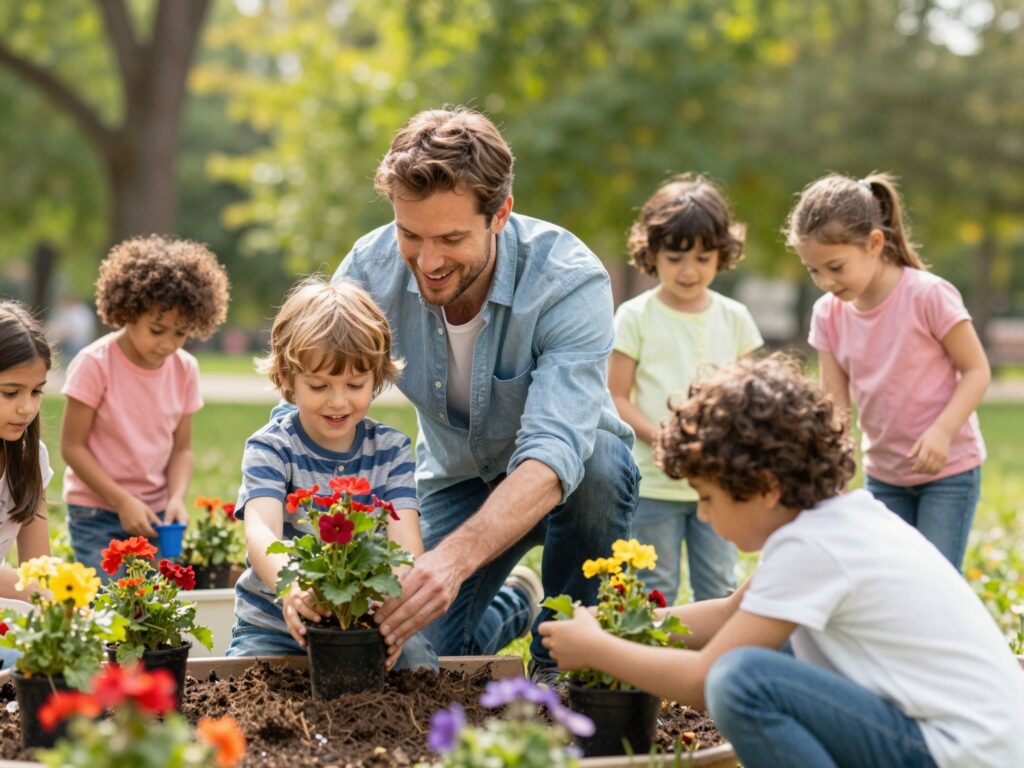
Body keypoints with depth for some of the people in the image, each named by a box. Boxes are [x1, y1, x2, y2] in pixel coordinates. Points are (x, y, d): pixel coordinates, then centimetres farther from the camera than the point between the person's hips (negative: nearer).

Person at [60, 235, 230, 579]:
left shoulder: (185, 368, 0)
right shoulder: (95, 364, -13)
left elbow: (182, 448, 5)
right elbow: (72, 447, -11)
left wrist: (176, 498, -13)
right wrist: (122, 502, -16)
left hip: (155, 513, 4)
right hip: (97, 513, -4)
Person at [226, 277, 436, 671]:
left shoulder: (390, 448, 0)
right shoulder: (270, 448, -8)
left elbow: (405, 539, -16)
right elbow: (260, 530, -27)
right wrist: (289, 586, -52)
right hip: (274, 622, -1)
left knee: (419, 661, -26)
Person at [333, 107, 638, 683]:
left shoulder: (572, 281, -32)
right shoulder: (370, 270, -22)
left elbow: (554, 453, -43)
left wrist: (455, 556, -60)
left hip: (567, 475, -3)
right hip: (457, 480, 3)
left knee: (599, 464, -37)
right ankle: (515, 603, 24)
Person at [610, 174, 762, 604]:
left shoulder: (733, 318, 7)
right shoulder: (636, 317, -3)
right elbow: (617, 397, -6)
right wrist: (660, 439, -21)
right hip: (654, 483, -3)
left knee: (719, 592, 9)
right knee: (654, 593, 4)